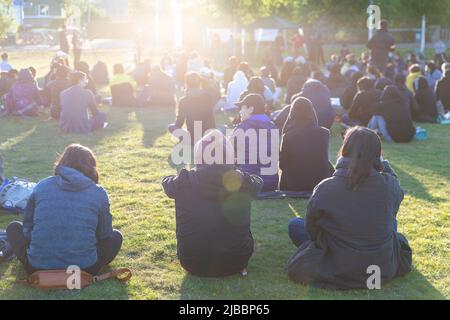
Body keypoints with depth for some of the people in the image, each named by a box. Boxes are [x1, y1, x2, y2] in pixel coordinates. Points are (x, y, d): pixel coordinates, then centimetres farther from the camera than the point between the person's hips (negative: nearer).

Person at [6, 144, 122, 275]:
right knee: (115, 237, 24)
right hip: (84, 270, -1)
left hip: (38, 270, 1)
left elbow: (27, 229, 11)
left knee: (14, 228, 27)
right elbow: (104, 235, 10)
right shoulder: (99, 193, 2)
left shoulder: (41, 186, 5)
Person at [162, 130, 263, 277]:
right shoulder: (243, 182, -15)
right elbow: (258, 181, 11)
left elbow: (166, 181, 9)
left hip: (193, 264, 1)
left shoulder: (183, 182, -16)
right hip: (235, 264, 0)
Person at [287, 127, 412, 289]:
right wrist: (382, 162, 18)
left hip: (337, 274, -3)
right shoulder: (388, 184, -16)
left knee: (295, 225, 14)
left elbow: (311, 227, -5)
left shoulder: (325, 189, -21)